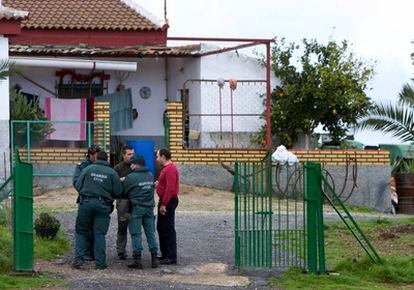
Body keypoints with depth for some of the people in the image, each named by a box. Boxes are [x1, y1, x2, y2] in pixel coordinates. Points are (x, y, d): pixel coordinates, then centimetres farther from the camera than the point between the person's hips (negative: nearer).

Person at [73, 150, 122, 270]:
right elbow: (118, 192, 0)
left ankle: (78, 259, 1)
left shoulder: (87, 169, 2)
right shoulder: (112, 173, 2)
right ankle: (100, 262, 3)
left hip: (86, 203, 0)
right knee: (100, 234, 5)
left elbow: (78, 186, 2)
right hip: (103, 205, 0)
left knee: (81, 232, 10)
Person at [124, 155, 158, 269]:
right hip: (149, 207, 5)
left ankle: (137, 259, -5)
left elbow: (124, 192, -2)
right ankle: (154, 258, 8)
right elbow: (152, 189, 13)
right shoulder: (150, 175, 9)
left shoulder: (130, 177, -9)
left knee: (136, 234, -1)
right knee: (150, 233, 9)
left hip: (136, 207, -5)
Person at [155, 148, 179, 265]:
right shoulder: (167, 168, 15)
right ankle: (165, 255, 24)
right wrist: (159, 184, 7)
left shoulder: (170, 169, -18)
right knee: (161, 228, 17)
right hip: (165, 201, 11)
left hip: (168, 202, -11)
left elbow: (170, 188, -25)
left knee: (168, 230, -7)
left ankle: (172, 257, -4)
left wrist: (163, 204, -25)